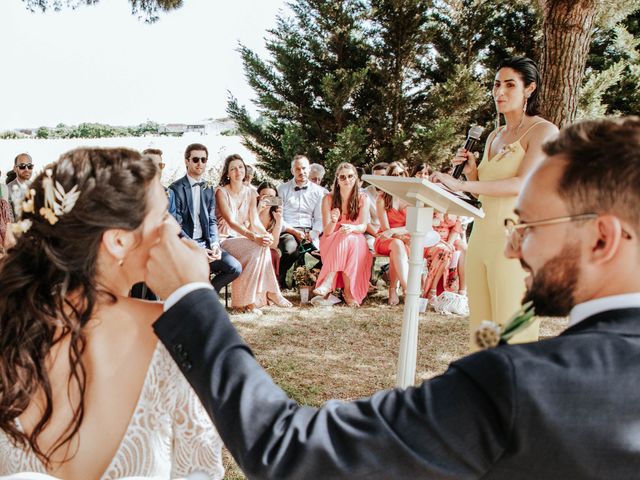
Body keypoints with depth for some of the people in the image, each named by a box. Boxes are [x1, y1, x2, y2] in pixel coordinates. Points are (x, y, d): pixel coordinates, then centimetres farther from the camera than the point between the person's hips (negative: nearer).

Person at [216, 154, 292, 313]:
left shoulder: (251, 192, 9)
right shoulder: (221, 192, -9)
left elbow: (254, 220, 2)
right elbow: (231, 222, -21)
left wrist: (265, 234, -21)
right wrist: (254, 237, -34)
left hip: (243, 238, 5)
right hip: (225, 239, -5)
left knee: (263, 246, -28)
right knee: (259, 248, -31)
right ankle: (271, 293, -22)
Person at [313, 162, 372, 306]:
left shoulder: (363, 199, 0)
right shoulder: (328, 199, -3)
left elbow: (363, 227, -9)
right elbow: (326, 232, -9)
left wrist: (352, 228, -33)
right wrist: (333, 222, -33)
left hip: (356, 242, 1)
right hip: (331, 242, 0)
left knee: (349, 239, -34)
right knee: (343, 237, -34)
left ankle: (328, 283, -36)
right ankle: (347, 291, -38)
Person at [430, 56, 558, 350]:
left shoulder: (544, 131, -2)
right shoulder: (494, 137, 20)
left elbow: (523, 183, -17)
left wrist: (462, 185, -21)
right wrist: (470, 172, 4)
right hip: (481, 237, 7)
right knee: (481, 329, 7)